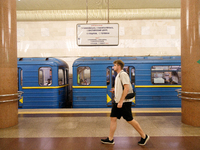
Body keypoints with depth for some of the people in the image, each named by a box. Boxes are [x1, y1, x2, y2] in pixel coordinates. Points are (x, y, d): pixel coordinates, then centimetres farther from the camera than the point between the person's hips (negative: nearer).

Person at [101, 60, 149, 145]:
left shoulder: (123, 74, -15)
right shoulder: (118, 75, 15)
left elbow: (126, 88, -24)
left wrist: (120, 101, -26)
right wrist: (115, 90, 10)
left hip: (124, 102, -9)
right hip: (118, 101, 9)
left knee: (130, 120, 0)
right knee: (113, 118, 7)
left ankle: (144, 137, 17)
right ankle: (110, 139, 16)